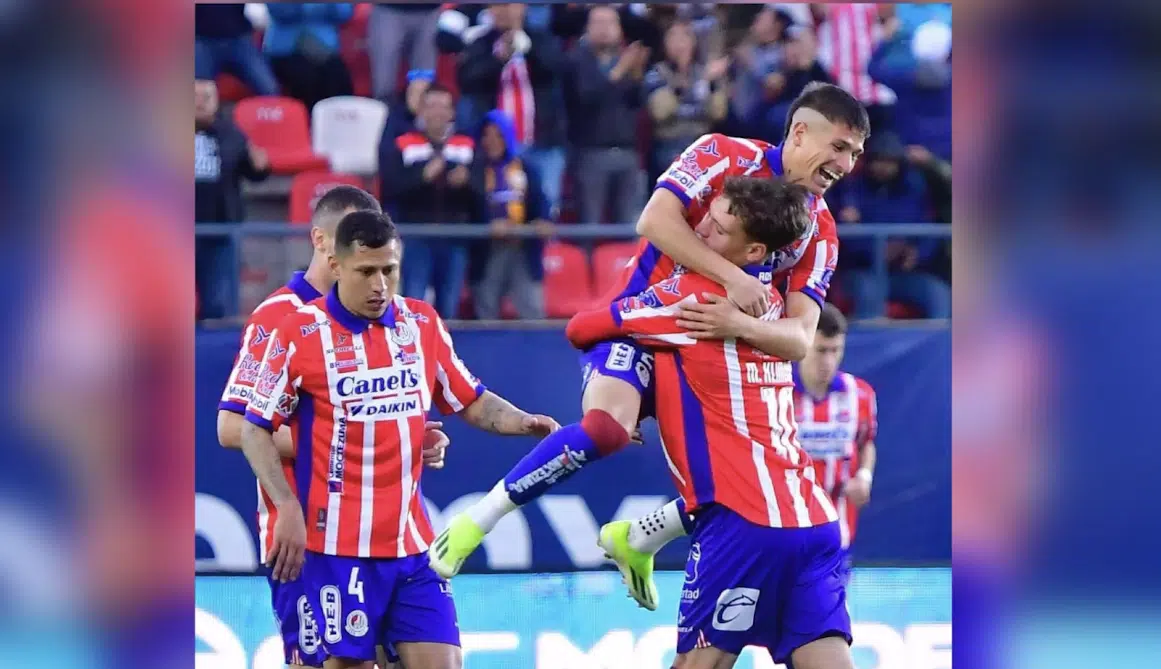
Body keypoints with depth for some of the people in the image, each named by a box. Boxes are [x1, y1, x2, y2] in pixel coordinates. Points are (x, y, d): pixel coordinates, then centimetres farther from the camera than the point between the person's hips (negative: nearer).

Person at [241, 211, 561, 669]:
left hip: (412, 541, 4)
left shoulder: (423, 324, 7)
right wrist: (287, 508, -12)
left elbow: (471, 403, 18)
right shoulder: (299, 333, -6)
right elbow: (256, 431, -1)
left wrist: (525, 423, -1)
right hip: (339, 546, -4)